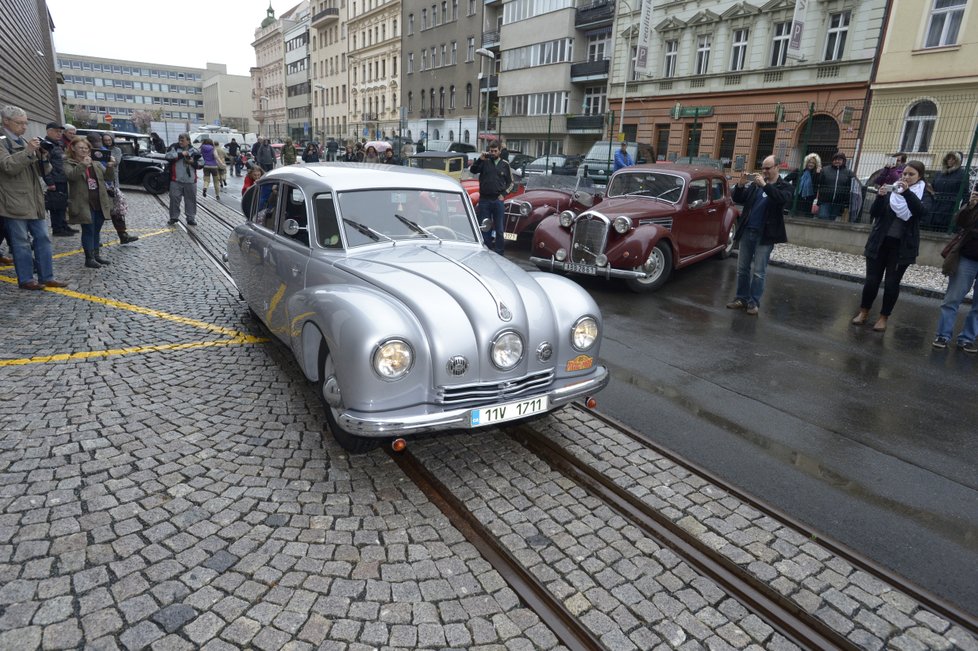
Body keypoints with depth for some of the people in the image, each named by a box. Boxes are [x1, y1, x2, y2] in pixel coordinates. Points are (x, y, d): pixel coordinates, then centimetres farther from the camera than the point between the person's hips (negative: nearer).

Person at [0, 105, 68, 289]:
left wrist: (43, 156, -2)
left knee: (42, 238, 6)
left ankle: (47, 277, 11)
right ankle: (26, 280, 5)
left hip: (34, 200, 7)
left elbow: (41, 172, 16)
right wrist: (28, 151, -21)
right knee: (21, 242, -2)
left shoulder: (26, 142, 16)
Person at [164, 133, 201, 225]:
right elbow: (168, 156, -13)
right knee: (174, 198, -1)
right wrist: (181, 154, -15)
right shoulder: (174, 147, 2)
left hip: (190, 181, 1)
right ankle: (174, 217, 13)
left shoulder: (194, 150, 8)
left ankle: (191, 218, 15)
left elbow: (200, 164, 9)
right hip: (176, 180, -1)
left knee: (191, 200, 5)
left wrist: (193, 162, -10)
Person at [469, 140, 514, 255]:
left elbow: (510, 182, 11)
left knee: (499, 228, 3)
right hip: (484, 199, 0)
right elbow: (473, 170, -8)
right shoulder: (484, 162, 5)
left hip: (498, 200, 0)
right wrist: (480, 159, -18)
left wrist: (504, 194, -1)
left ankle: (499, 252, 10)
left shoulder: (505, 164, 7)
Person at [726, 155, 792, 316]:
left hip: (765, 235, -4)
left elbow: (782, 198, -20)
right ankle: (741, 298, 16)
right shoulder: (755, 184, 10)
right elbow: (738, 199, 9)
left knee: (758, 272, -1)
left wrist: (765, 185, -23)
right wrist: (740, 185, -8)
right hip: (747, 231, 4)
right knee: (742, 268, 8)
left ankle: (754, 302, 6)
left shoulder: (784, 186, 1)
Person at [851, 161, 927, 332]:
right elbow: (873, 214, -2)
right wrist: (880, 197, -19)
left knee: (892, 283, 1)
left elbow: (921, 212, -20)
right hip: (880, 242, 1)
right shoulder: (891, 191, 4)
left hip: (902, 246, -1)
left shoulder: (925, 194, 1)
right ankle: (863, 311, 19)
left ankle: (883, 317, 14)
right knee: (872, 280, 2)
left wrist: (907, 193, -31)